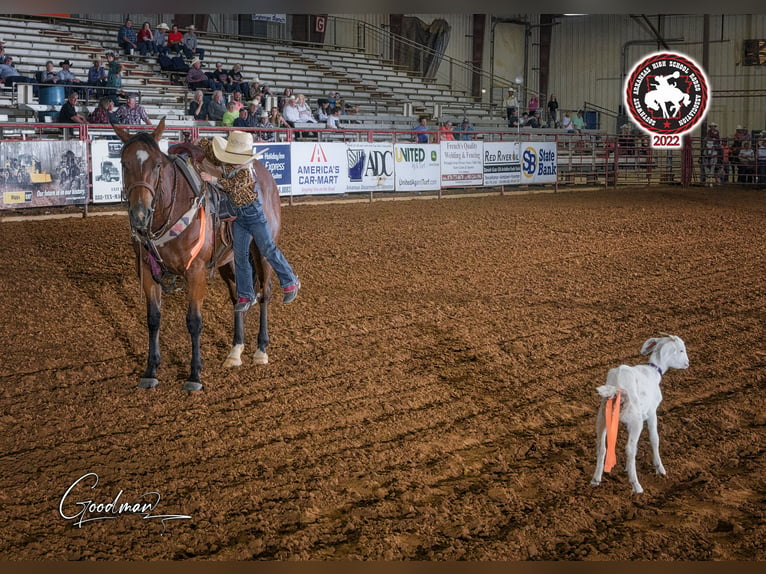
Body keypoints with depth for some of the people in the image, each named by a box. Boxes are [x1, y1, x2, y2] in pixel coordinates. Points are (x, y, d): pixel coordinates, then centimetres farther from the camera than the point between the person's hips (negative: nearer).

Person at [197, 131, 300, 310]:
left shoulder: (246, 170, -22)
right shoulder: (224, 162, -3)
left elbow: (232, 185, -35)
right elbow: (205, 145, 8)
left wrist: (212, 179, -35)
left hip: (253, 212, -7)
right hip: (237, 215, 7)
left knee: (268, 249, -2)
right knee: (240, 255, 6)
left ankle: (290, 283, 14)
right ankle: (245, 296, 13)